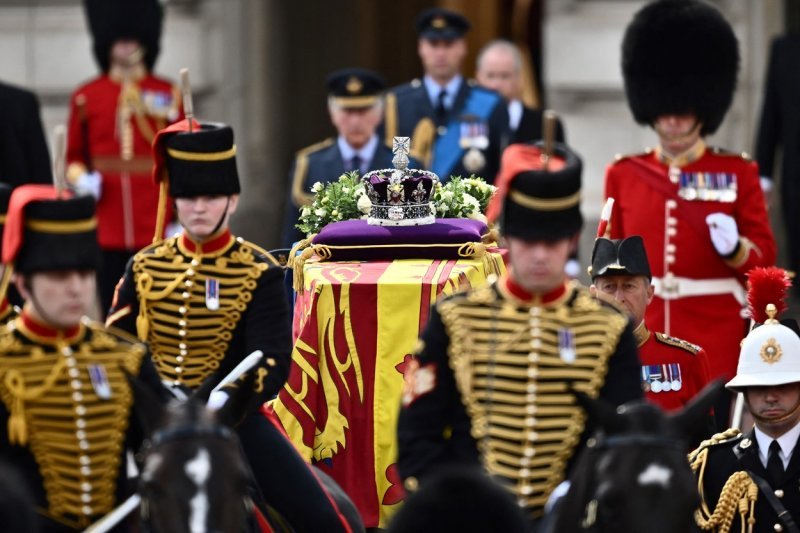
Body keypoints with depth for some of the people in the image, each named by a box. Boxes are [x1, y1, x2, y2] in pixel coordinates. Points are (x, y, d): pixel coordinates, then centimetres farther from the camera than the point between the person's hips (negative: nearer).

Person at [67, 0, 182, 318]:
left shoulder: (169, 95, 5)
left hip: (156, 229, -1)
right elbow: (74, 156, 14)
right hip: (107, 228, 1)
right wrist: (81, 178, -8)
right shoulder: (85, 97, 7)